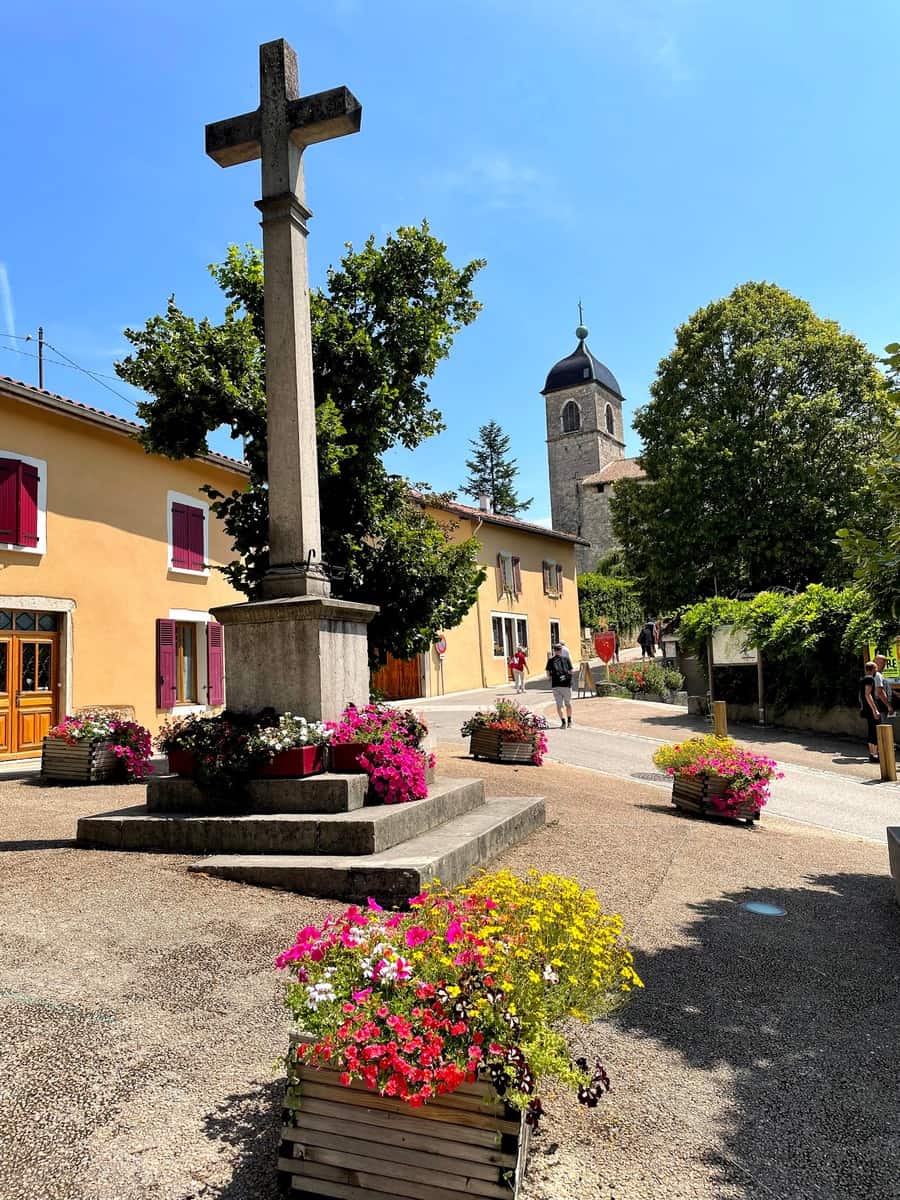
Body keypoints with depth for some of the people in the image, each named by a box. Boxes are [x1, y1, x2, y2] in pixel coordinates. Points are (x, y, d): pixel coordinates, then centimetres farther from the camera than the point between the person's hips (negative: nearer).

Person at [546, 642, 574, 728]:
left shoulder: (551, 660, 4)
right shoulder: (566, 659, 4)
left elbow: (548, 673, 3)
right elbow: (571, 670, 5)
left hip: (555, 684, -1)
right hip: (566, 683, 1)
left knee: (559, 704, 1)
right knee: (568, 703, 18)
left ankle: (563, 722, -12)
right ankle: (569, 722, 25)